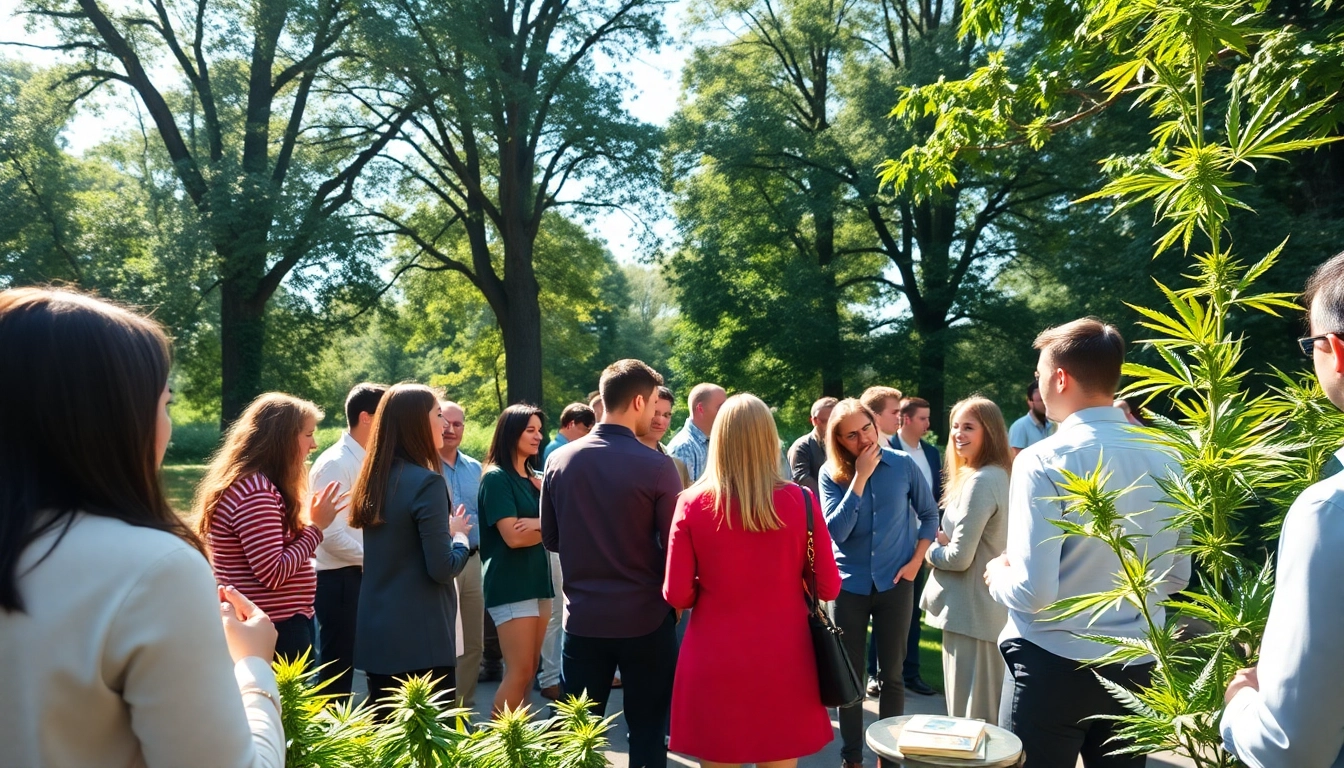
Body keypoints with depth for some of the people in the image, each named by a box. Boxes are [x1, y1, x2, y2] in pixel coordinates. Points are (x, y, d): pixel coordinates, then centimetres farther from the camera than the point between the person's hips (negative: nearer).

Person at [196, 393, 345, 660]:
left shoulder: (253, 483, 12)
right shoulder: (255, 492, -21)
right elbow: (273, 573, -24)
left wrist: (311, 523, 7)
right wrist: (317, 526, -17)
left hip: (265, 624, 11)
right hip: (276, 630, -11)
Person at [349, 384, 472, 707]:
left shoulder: (375, 479, 7)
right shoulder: (427, 482, -16)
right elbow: (442, 569, -16)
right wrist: (458, 535, 1)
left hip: (376, 632, 8)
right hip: (421, 636, -8)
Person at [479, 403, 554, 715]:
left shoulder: (535, 478, 14)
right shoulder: (496, 478, -10)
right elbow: (513, 537, -17)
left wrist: (540, 523, -14)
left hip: (537, 579, 8)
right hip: (511, 584, -8)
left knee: (528, 670, 9)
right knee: (519, 672, -8)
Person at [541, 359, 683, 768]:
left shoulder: (560, 461, -3)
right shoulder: (657, 466, -15)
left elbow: (551, 538, 7)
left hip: (583, 616, 3)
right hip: (645, 617, -3)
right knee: (647, 731, 12)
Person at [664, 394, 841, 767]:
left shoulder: (692, 504, -10)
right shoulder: (800, 501, -8)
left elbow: (677, 594, -7)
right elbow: (828, 587, -2)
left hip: (715, 664, -1)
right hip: (782, 661, 1)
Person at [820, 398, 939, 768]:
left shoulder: (903, 464, -5)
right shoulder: (831, 474, -9)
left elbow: (929, 514, 7)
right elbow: (836, 532, -20)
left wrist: (917, 560, -3)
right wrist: (860, 477, -21)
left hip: (894, 583, 1)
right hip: (849, 585, 0)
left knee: (891, 674, 9)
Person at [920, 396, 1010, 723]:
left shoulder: (980, 481, -20)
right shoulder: (999, 475, 11)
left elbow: (959, 557, -21)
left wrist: (930, 551, -3)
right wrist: (946, 539, 2)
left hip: (970, 612, -10)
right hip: (990, 610, 10)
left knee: (970, 717, 1)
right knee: (991, 714, 20)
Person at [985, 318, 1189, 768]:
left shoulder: (1043, 461, -18)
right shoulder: (1164, 462, 0)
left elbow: (1032, 591, -21)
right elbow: (1176, 579, 10)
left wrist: (998, 576, -1)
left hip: (1055, 666, -5)